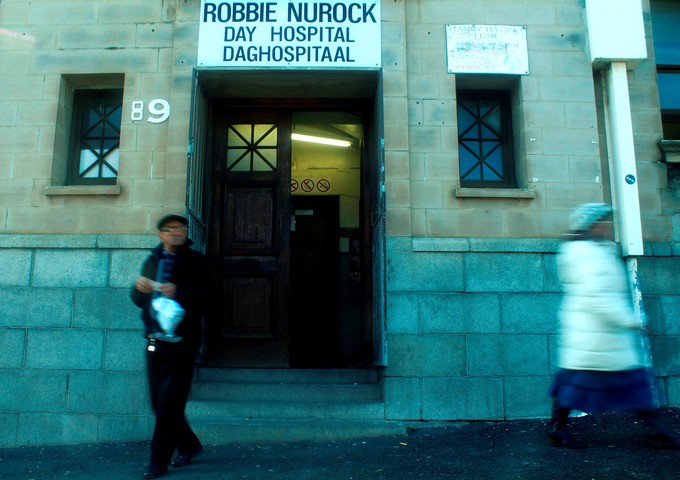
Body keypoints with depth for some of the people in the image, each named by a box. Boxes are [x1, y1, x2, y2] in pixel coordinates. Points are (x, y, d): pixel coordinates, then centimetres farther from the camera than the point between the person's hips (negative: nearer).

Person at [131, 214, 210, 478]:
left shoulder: (195, 261, 0)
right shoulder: (152, 260, 15)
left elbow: (203, 296, -10)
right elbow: (138, 300, 16)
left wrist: (177, 291, -27)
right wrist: (139, 287, -6)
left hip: (181, 341, -5)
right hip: (154, 339, 5)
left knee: (169, 403, -3)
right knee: (159, 402, 11)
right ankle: (189, 445, 31)